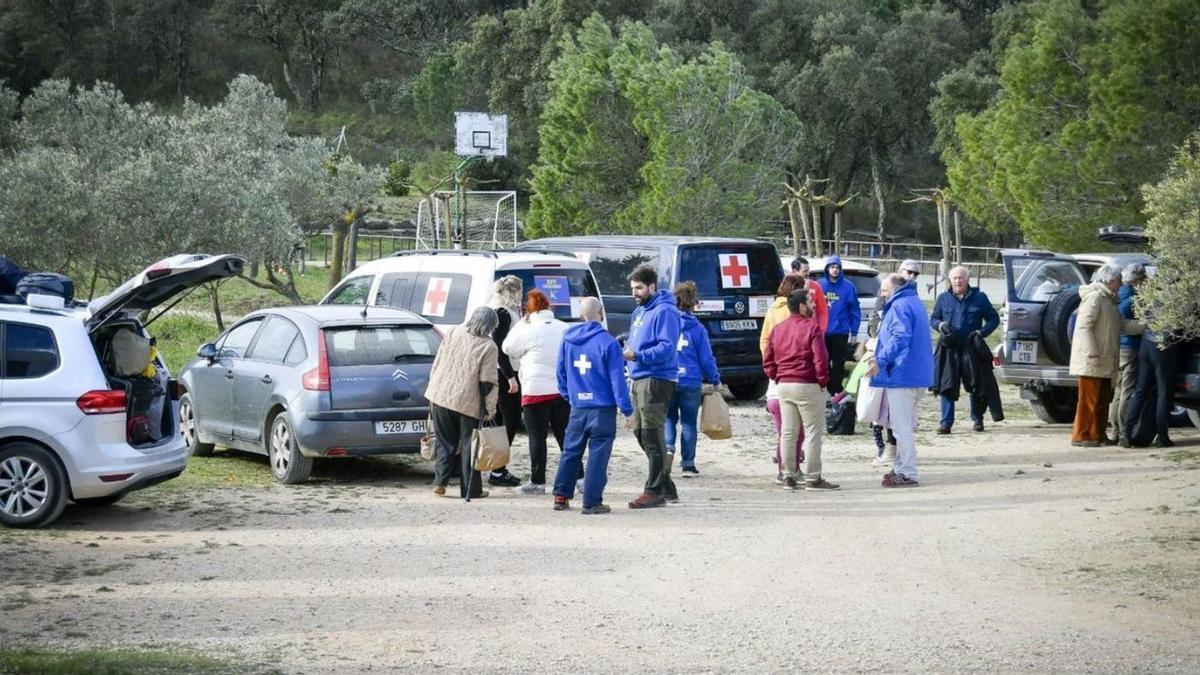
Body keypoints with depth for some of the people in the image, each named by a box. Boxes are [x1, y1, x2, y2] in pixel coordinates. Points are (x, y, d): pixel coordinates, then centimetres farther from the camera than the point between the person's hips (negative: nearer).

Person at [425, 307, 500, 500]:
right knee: (469, 445, 6)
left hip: (440, 396, 4)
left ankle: (440, 482, 4)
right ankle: (471, 489, 8)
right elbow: (487, 382, -10)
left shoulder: (454, 333, 4)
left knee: (445, 442, 14)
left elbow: (437, 364, 10)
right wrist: (489, 410, -2)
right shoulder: (488, 347, -9)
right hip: (467, 402, -4)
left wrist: (434, 389, 18)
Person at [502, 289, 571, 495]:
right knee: (565, 435, 12)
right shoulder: (564, 329, 8)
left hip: (537, 391, -5)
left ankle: (537, 482, 2)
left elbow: (507, 348, 6)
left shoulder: (528, 330, -8)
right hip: (564, 390, 5)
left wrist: (522, 321, 11)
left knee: (537, 437, 1)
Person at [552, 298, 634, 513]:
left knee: (571, 451, 15)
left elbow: (561, 372, 11)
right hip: (603, 408, -5)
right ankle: (592, 502, 0)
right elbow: (617, 380, -11)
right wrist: (627, 410, -6)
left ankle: (561, 496, 16)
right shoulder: (608, 343, -13)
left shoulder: (568, 338, 2)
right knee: (598, 454, 1)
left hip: (577, 406, 5)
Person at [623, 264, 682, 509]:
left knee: (652, 435, -8)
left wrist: (638, 355, -27)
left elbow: (667, 347, -21)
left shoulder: (664, 311, -12)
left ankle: (655, 491, -5)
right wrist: (627, 351, 11)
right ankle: (667, 487, 23)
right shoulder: (640, 311, 19)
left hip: (656, 380, -10)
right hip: (640, 379, 10)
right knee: (641, 432, 14)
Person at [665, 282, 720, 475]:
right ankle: (688, 464, 9)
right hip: (691, 382, -1)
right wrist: (715, 380, 11)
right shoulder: (697, 328, -5)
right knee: (688, 422, 8)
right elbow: (706, 358, -2)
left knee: (668, 418, 16)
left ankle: (668, 448, -9)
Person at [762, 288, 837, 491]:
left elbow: (768, 361, 9)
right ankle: (813, 479, -1)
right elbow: (820, 359, -18)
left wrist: (778, 377, 15)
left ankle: (788, 477, 13)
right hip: (808, 386, -6)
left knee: (787, 433, 11)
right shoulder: (812, 327, -11)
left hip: (784, 385, 6)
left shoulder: (778, 329, 9)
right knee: (813, 432, 0)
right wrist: (823, 381, -6)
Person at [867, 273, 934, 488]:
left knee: (901, 426, -7)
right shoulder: (916, 303, 18)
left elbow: (900, 338, -26)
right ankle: (901, 467, 27)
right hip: (918, 374, 11)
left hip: (902, 374, -11)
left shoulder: (900, 306, -14)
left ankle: (907, 474, -6)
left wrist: (881, 360, -29)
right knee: (905, 425, 19)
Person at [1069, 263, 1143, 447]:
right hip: (1091, 361, -10)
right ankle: (1081, 436, -1)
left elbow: (1122, 324, 17)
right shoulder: (1094, 298, -14)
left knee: (1103, 399, 14)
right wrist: (1093, 353, -24)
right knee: (1089, 400, -6)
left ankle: (1097, 435, 21)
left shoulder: (1108, 300, 18)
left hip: (1103, 362, 10)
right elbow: (1085, 327, -21)